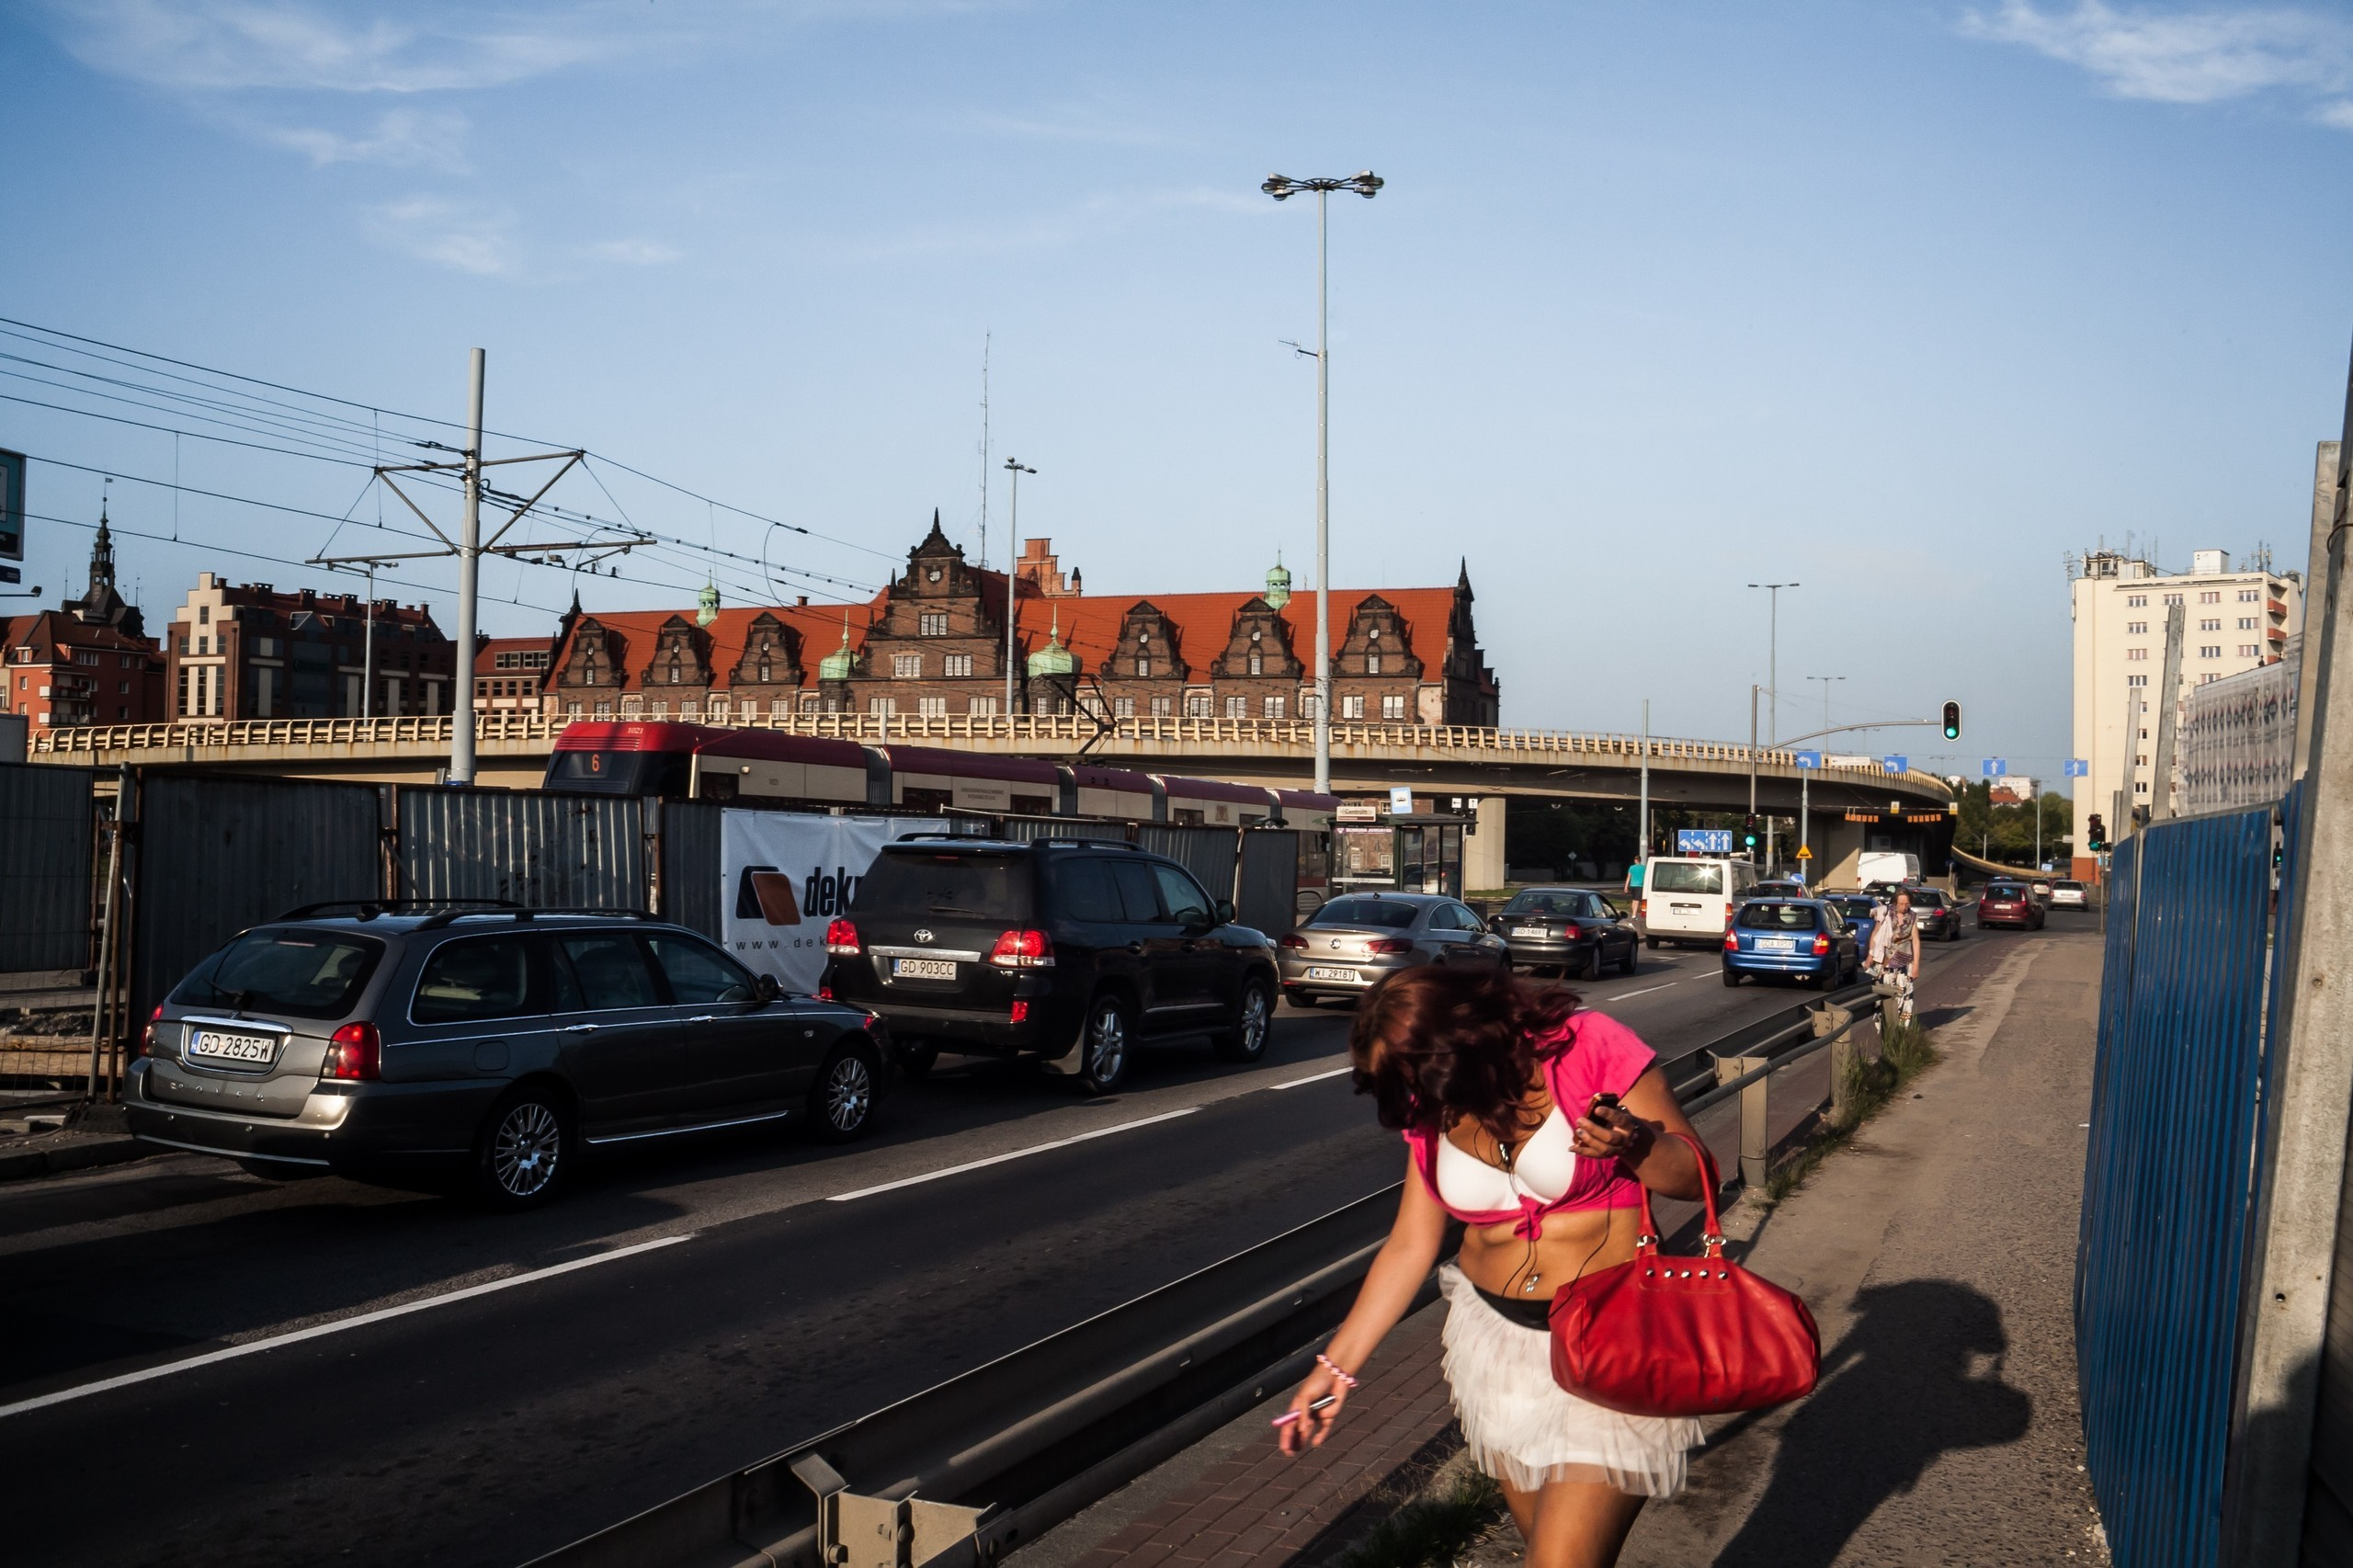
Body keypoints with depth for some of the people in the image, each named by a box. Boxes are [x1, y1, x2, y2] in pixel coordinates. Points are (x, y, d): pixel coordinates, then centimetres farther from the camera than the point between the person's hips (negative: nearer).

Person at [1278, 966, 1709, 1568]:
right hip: (1496, 1339, 5)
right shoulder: (1430, 1113, 3)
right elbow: (1410, 1246, 9)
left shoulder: (1591, 1046, -13)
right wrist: (1336, 1366, 8)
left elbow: (1693, 1174, -7)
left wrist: (1634, 1143, -28)